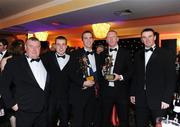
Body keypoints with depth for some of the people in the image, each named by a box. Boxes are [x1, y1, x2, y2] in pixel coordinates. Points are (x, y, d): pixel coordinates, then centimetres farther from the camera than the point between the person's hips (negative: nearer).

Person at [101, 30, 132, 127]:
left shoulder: (125, 53, 3)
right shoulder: (103, 54, 9)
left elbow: (130, 71, 0)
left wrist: (121, 77, -16)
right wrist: (102, 71, -9)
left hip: (121, 91, -2)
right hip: (106, 91, 2)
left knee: (124, 119, 8)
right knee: (105, 119, 12)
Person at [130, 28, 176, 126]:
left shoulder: (165, 54, -1)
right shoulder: (138, 55, 12)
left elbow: (171, 78, -6)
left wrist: (167, 99, -11)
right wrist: (132, 93, 9)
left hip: (158, 100, -3)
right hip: (140, 100, 4)